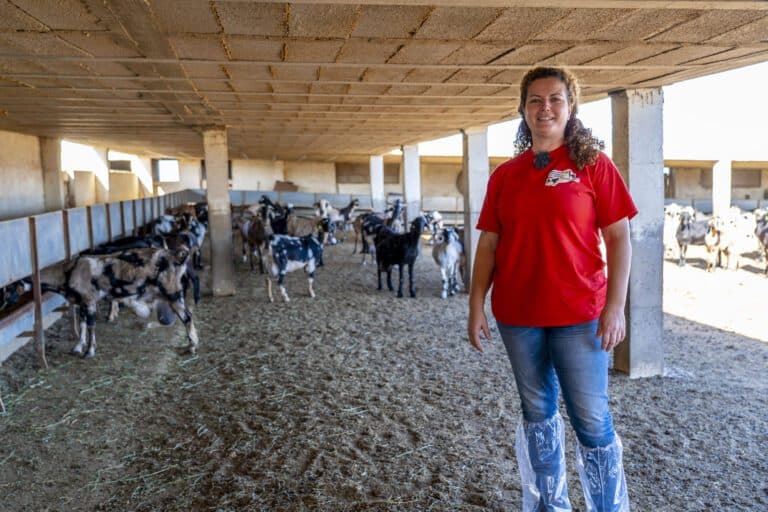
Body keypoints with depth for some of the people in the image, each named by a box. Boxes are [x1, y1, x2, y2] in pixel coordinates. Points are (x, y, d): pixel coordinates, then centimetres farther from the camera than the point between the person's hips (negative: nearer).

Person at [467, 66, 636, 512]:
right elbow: (489, 244, 8)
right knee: (538, 415, 15)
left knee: (593, 421, 0)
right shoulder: (505, 175, 7)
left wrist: (616, 306, -11)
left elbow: (619, 238, -4)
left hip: (580, 315, -3)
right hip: (518, 316, 4)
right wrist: (477, 305, 1)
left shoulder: (593, 164, -1)